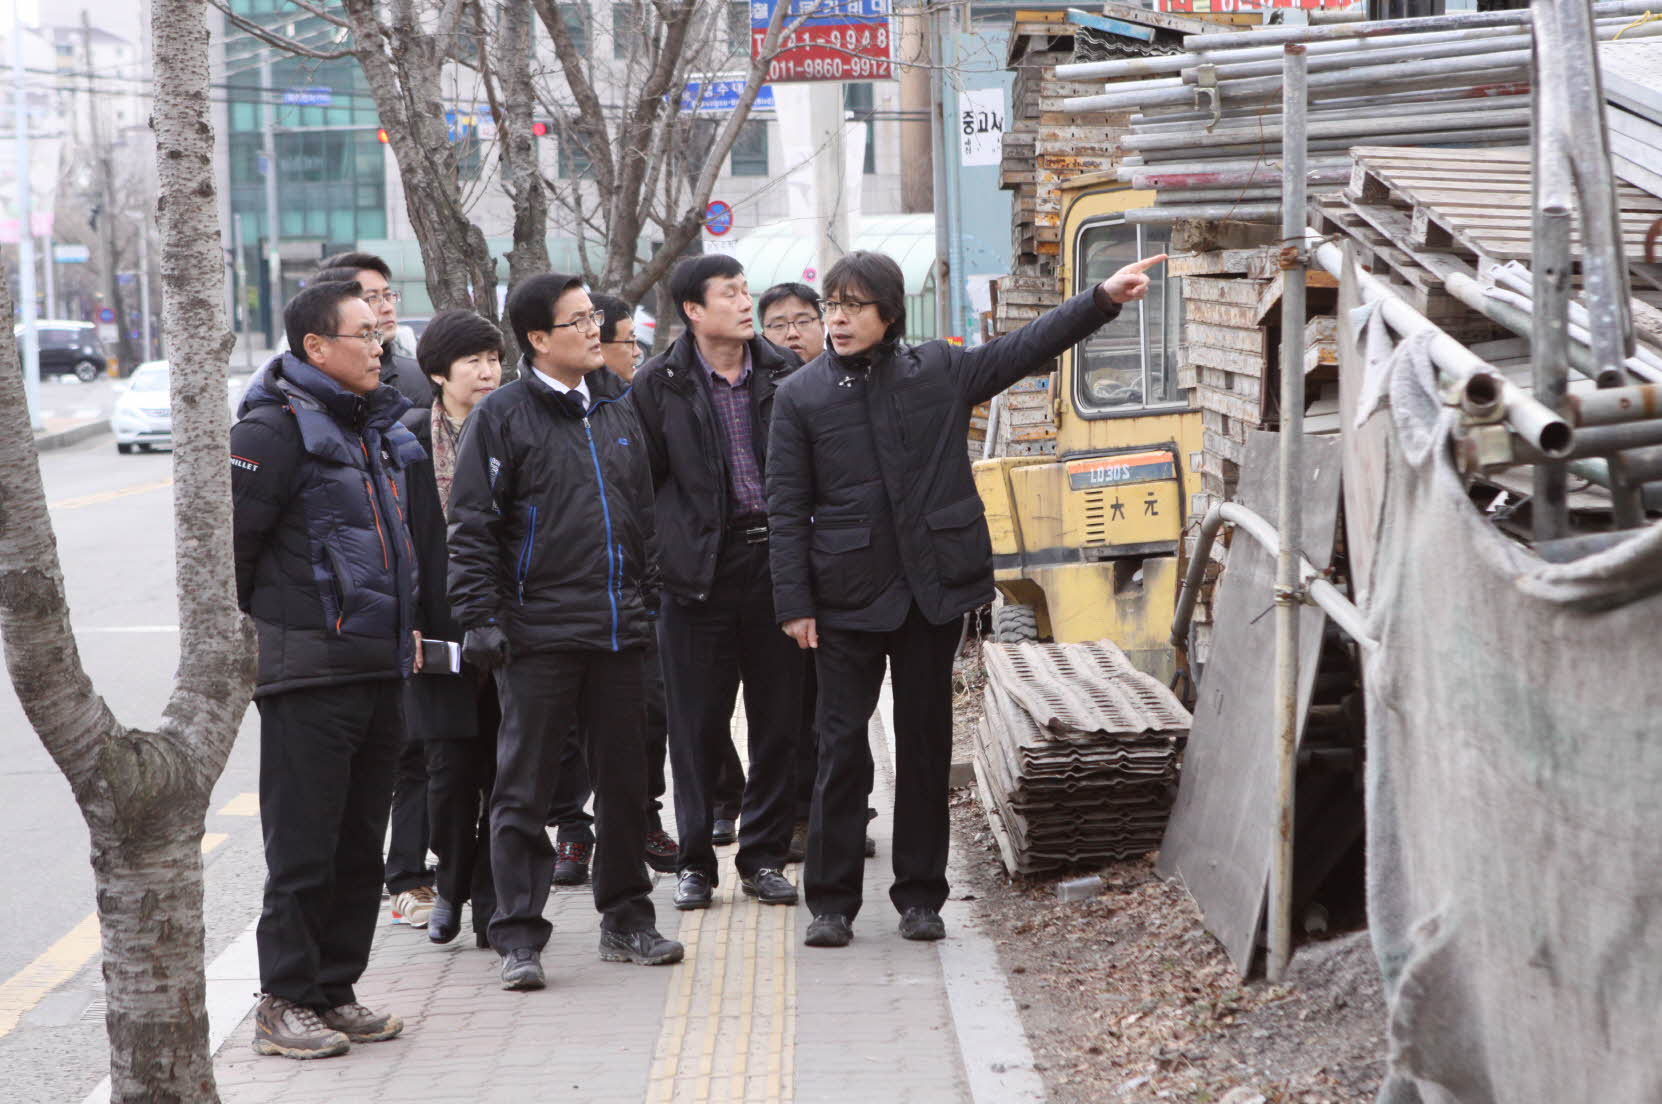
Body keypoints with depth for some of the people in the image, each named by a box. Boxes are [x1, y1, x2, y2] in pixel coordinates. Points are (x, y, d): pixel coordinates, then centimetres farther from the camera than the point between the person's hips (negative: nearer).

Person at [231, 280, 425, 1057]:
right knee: (304, 847, -4)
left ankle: (334, 992, 20)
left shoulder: (375, 426, 17)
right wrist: (246, 637, -6)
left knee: (361, 847, 11)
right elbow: (227, 538, -13)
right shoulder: (275, 428, -11)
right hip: (308, 673, -8)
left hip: (377, 671, 8)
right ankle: (284, 1004, 5)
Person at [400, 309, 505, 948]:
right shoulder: (408, 440, 3)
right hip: (442, 633, -1)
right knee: (451, 769, 2)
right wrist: (407, 624, -6)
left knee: (505, 772, 2)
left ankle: (491, 904, 13)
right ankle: (451, 887, 24)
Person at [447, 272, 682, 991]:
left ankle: (625, 920, 22)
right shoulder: (502, 416, -4)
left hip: (618, 633, 6)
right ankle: (519, 938, 1)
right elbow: (472, 527, -7)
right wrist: (480, 617, -14)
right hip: (537, 634, -6)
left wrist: (646, 600, 18)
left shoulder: (618, 415, 16)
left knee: (624, 781, 10)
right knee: (525, 788, -2)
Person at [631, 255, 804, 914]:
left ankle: (764, 857, 16)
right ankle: (695, 862, 14)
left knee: (779, 722, 6)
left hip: (776, 561, 2)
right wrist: (661, 552, -4)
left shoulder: (784, 376, 6)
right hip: (701, 573, -2)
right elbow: (639, 478, 1)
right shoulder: (660, 385, -1)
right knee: (697, 724, 3)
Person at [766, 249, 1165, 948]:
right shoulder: (800, 396, 1)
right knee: (842, 746, 0)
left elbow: (1027, 347, 9)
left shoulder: (940, 372, 5)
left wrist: (1104, 298, 0)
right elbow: (787, 508, 0)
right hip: (847, 599, -2)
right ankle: (831, 902, 8)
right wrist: (794, 603, -5)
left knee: (927, 744, 8)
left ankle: (921, 897, 18)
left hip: (934, 586, 2)